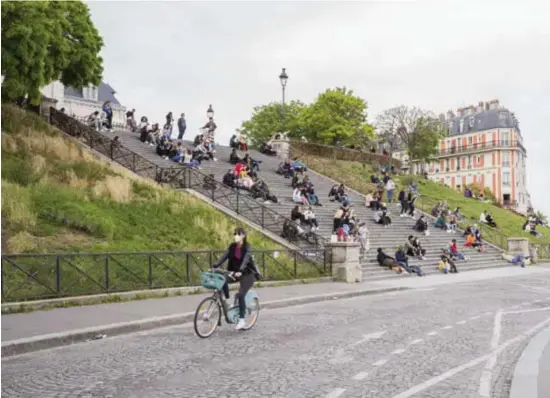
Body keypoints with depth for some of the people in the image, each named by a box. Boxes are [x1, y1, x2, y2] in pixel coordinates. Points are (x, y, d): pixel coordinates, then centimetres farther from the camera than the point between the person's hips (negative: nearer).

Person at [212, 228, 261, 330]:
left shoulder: (247, 247, -15)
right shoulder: (232, 246, 0)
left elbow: (246, 260, -30)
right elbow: (224, 257, -8)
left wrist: (240, 271, -45)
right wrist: (214, 266, -22)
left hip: (248, 273, -5)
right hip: (236, 272, 5)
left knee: (241, 295, -19)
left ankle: (242, 320, -6)